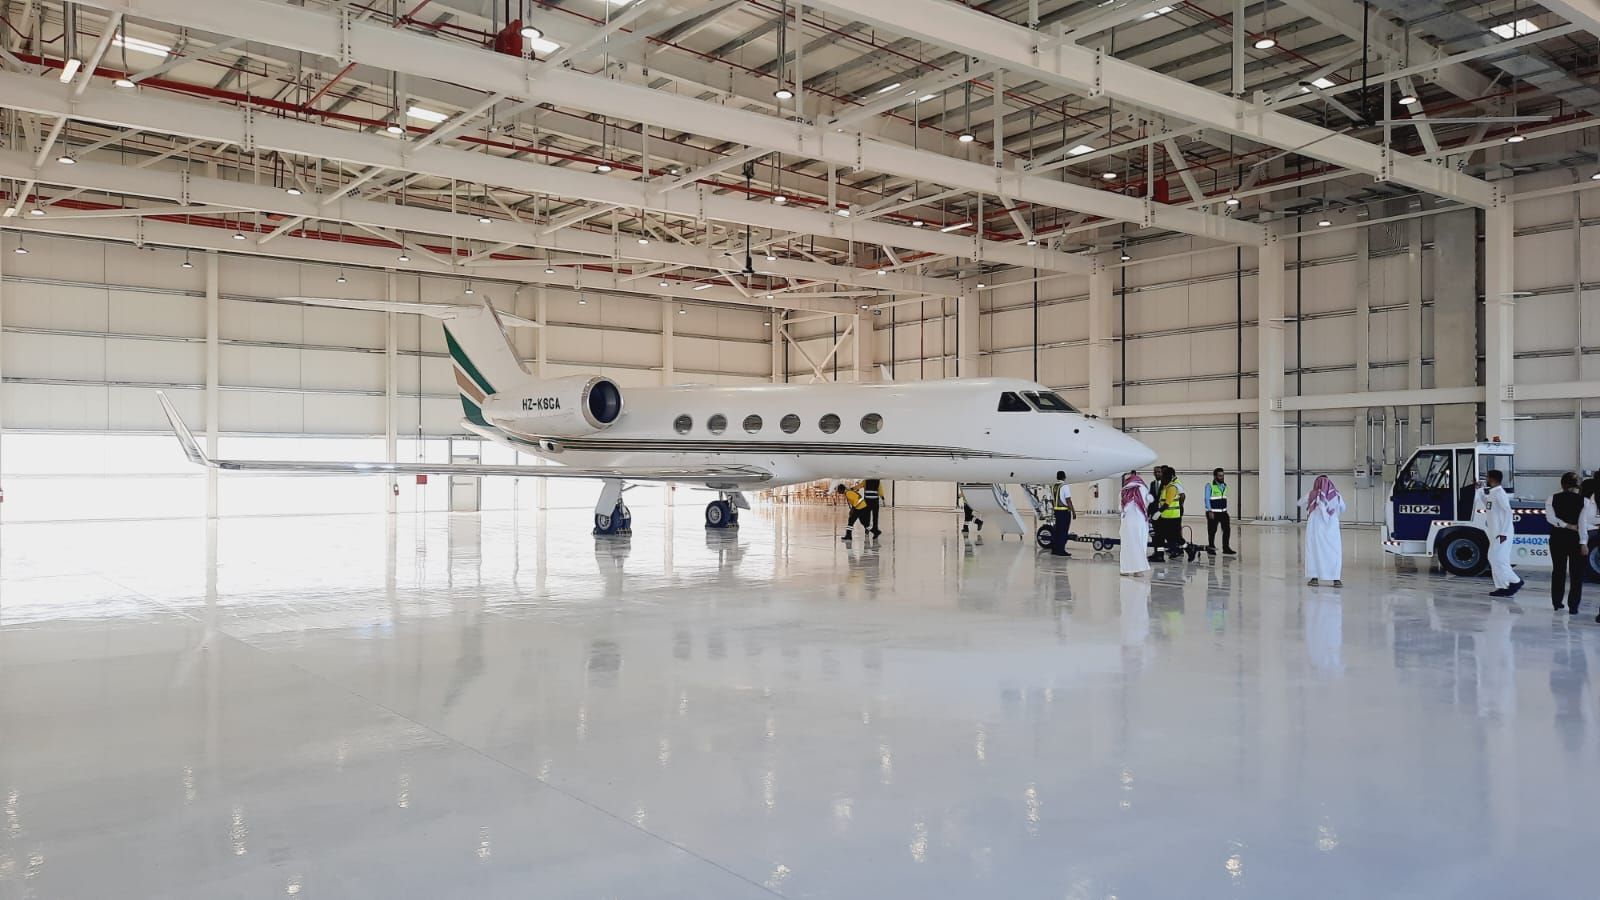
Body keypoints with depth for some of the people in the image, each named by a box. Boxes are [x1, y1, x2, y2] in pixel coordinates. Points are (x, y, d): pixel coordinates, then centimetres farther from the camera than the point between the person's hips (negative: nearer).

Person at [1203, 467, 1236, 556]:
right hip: (1213, 512, -6)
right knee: (1212, 531, 2)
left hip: (1223, 512, 6)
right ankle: (1211, 547, 15)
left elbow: (1224, 498, 17)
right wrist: (1210, 511, -17)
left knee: (1227, 529, -1)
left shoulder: (1224, 485, 11)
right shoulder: (1209, 485, -9)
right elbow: (1207, 499, -12)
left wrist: (1226, 509, 15)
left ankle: (1226, 548, 5)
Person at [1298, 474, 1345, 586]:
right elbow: (1343, 509, 14)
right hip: (1332, 527, 0)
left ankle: (1315, 578, 9)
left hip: (1315, 527, 0)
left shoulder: (1312, 495, -4)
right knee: (1334, 551, 7)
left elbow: (1301, 503, 11)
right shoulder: (1336, 495, -2)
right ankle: (1336, 579, 3)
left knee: (1314, 550, 9)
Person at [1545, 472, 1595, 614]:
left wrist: (1566, 525, -9)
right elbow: (1583, 522, -12)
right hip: (1576, 539, -2)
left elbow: (1551, 518, -10)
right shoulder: (1585, 501, -9)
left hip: (1557, 537, 2)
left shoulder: (1553, 498, -3)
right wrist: (1583, 543, -11)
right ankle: (1573, 606, 4)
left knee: (1558, 571, 13)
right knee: (1576, 573, 5)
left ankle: (1556, 603, 19)